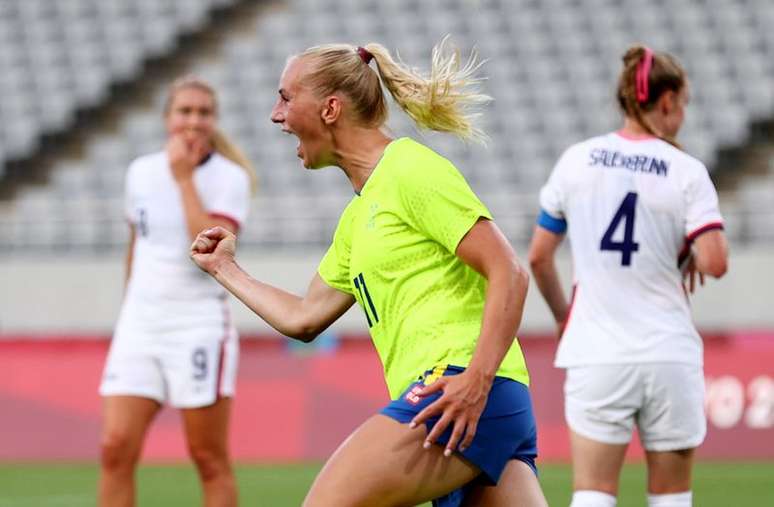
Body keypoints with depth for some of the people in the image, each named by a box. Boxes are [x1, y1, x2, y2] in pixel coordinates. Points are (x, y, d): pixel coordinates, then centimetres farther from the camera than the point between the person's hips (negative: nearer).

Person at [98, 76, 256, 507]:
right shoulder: (141, 172, 7)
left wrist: (184, 179, -19)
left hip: (200, 323, -4)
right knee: (116, 447, -7)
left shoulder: (229, 178, -7)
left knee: (209, 458, 0)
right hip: (139, 323, 4)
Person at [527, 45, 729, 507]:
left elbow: (538, 257, 8)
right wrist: (692, 259, 9)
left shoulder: (577, 160, 3)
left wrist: (562, 314, 25)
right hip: (669, 355, -1)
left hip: (596, 354, 1)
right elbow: (715, 262, -14)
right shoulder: (687, 172, -4)